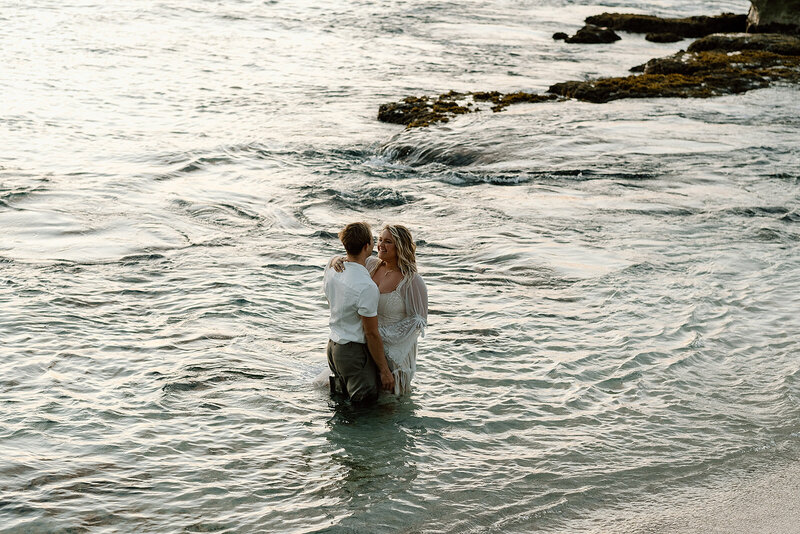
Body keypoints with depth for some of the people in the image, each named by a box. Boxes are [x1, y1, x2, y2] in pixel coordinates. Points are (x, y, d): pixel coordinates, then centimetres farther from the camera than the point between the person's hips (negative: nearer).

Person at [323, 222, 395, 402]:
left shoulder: (331, 270, 0)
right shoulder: (367, 287, -23)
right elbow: (372, 334, -18)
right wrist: (385, 371, -9)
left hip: (333, 345, 8)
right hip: (356, 352, -8)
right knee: (366, 402, -2)